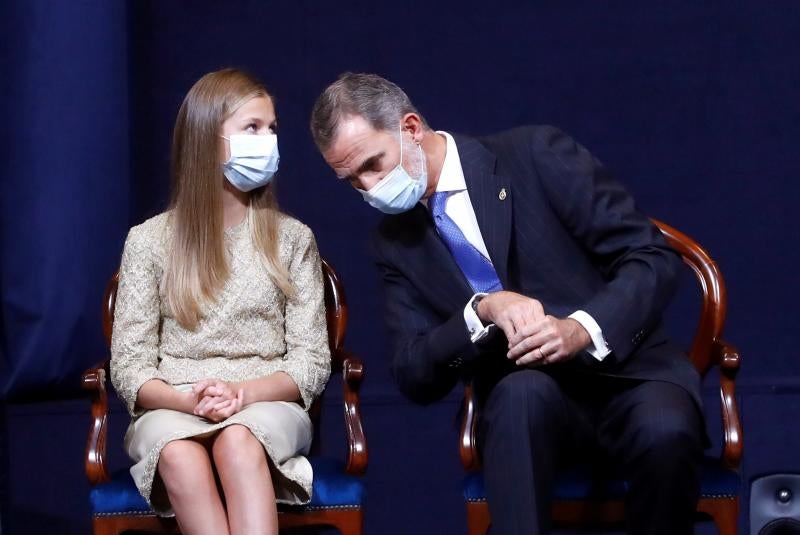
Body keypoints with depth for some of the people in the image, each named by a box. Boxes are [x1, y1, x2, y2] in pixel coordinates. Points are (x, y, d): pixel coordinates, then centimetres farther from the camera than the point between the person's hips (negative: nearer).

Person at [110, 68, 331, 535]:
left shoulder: (292, 239, 9)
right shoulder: (149, 240, 7)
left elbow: (312, 361, 4)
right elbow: (129, 366, 4)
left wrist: (243, 392, -16)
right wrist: (188, 399, -17)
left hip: (267, 406, 0)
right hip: (172, 410, 0)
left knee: (238, 441, -37)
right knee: (179, 454, -37)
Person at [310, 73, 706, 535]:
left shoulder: (536, 155, -4)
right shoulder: (396, 242, 9)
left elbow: (653, 257, -7)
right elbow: (414, 375, 2)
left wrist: (583, 328, -25)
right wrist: (481, 311, -18)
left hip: (628, 372, -1)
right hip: (523, 405, 1)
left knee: (665, 430, -35)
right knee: (522, 390, -34)